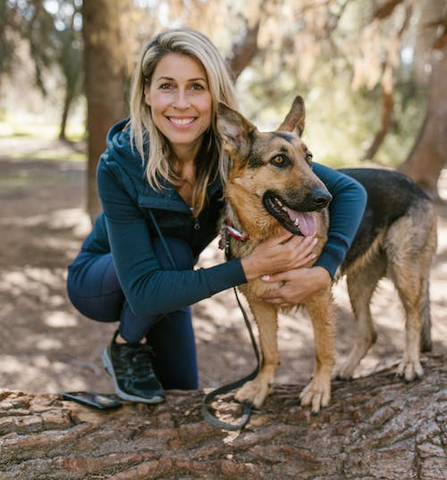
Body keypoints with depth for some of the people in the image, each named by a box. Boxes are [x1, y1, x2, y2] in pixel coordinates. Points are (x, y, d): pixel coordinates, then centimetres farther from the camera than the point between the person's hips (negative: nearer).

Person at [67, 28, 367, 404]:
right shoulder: (120, 166, -34)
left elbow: (349, 191, -24)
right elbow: (144, 291, -37)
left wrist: (323, 270, -40)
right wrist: (249, 268, -42)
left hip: (167, 283, 4)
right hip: (98, 280, -3)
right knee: (172, 254, -34)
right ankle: (126, 346, -7)